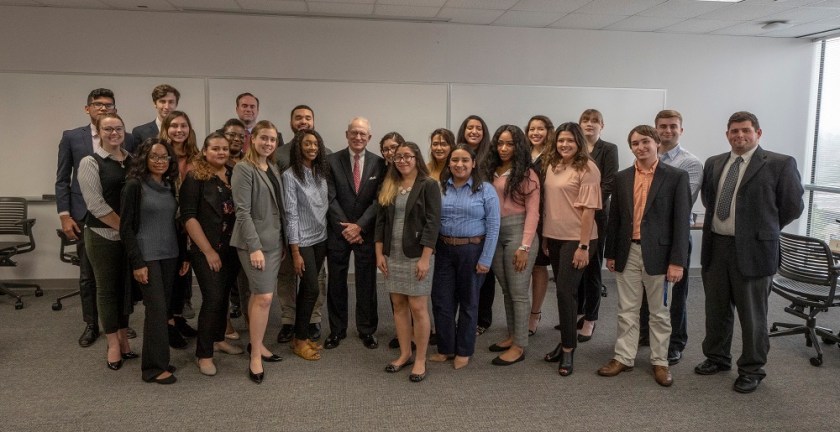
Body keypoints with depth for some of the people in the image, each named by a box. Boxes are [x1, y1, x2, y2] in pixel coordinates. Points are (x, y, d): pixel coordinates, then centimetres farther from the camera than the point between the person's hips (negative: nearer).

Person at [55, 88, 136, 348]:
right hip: (85, 216, 0)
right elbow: (62, 180, 3)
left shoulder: (127, 140, 3)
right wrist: (65, 215, -4)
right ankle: (91, 325, 22)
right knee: (87, 275, 8)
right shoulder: (71, 137, 3)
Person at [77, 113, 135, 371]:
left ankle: (123, 338, 24)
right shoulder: (90, 163, -5)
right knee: (107, 288, 5)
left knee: (127, 287, 11)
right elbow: (96, 204, -13)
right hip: (104, 236, -4)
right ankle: (114, 344, 15)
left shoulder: (134, 160, 8)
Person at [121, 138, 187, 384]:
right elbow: (126, 228, -9)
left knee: (163, 308, 9)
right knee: (156, 309, -6)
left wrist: (184, 255, 11)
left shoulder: (170, 186, 10)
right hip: (147, 256, -6)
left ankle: (159, 359, 20)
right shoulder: (134, 185, -7)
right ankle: (155, 368, 3)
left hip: (170, 255, 6)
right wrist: (137, 263, -14)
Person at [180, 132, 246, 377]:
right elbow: (188, 217, -13)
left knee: (224, 296, 14)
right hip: (207, 250, -5)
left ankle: (218, 339, 32)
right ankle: (203, 354, 6)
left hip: (233, 247, 5)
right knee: (213, 298, -8)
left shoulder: (234, 175, 7)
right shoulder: (195, 178, -8)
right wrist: (208, 250, -15)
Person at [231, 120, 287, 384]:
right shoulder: (244, 169, -10)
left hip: (274, 241, 7)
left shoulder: (273, 169, 13)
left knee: (258, 294, 14)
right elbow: (242, 211, -16)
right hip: (255, 242, -7)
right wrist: (254, 246, -20)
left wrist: (283, 240, 15)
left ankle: (256, 344, 25)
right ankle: (255, 357, 4)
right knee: (264, 297, -8)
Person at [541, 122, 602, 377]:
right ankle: (566, 341, 24)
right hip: (554, 237, 6)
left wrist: (583, 246, -16)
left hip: (576, 239, -5)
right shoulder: (550, 165, 7)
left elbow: (589, 209, -14)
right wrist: (544, 237, 8)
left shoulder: (587, 168, -11)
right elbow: (547, 203, 10)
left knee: (566, 291, -5)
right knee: (562, 290, 12)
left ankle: (568, 349, 9)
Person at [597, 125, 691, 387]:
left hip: (658, 253, -3)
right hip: (628, 253, 3)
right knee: (627, 311, 11)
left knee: (659, 312, 10)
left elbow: (681, 220, -8)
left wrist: (677, 261, -12)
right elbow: (614, 218, 9)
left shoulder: (676, 177, -4)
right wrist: (610, 254, 8)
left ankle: (660, 362, 23)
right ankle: (624, 357, 22)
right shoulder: (622, 178, 6)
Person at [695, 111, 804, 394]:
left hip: (753, 249, -5)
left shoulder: (780, 164, -7)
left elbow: (793, 206, -2)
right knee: (716, 309, 17)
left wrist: (763, 229, 6)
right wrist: (721, 223, 13)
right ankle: (717, 358, 35)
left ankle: (752, 370, 24)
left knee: (752, 315, 7)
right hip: (715, 246, 5)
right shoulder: (713, 164, 8)